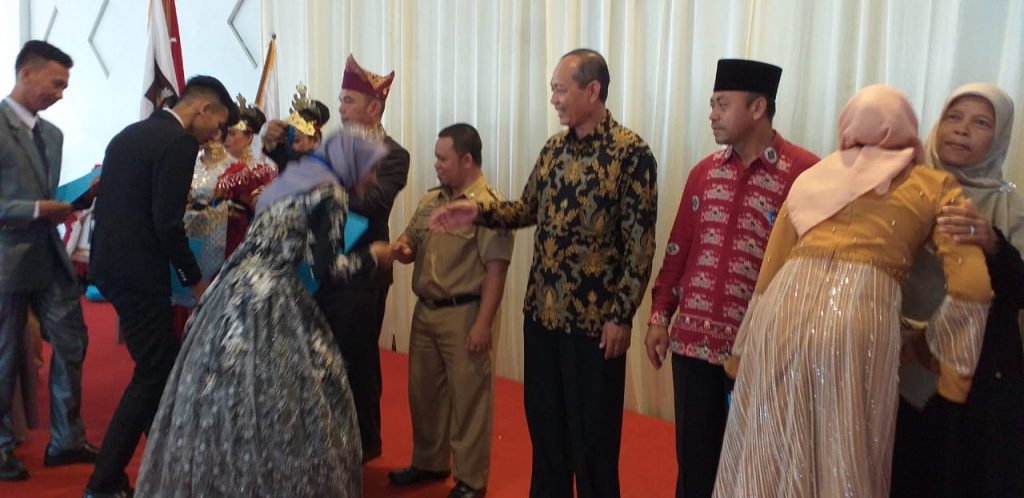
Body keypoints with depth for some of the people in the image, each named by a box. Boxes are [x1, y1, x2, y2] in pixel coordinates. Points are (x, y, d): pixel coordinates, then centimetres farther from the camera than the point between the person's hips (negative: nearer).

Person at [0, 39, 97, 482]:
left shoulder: (52, 134, 12)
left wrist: (79, 198, -1)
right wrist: (37, 209, -20)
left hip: (49, 256, 7)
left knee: (71, 343, 9)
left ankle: (66, 440, 22)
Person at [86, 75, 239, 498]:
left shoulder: (130, 133, 15)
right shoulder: (180, 142, -13)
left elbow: (108, 204, 17)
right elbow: (167, 223, -20)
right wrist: (195, 280, -8)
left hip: (109, 263, 10)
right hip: (137, 271, -10)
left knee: (164, 365, 19)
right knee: (153, 374, 2)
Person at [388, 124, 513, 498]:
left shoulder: (490, 205, -12)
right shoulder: (430, 201, 11)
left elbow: (495, 269, -17)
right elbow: (410, 238, 20)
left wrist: (483, 323, -20)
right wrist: (403, 249, -6)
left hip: (463, 314, -7)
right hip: (425, 311, 8)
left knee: (467, 398, 2)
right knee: (423, 391, 17)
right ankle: (429, 463, 35)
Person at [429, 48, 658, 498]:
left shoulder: (631, 153, -12)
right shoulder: (553, 149, 8)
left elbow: (640, 243, -13)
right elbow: (528, 209, 18)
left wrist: (621, 314, -14)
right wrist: (479, 212, 1)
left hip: (595, 317, -6)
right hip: (542, 311, 7)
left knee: (592, 430, 7)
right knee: (543, 421, 18)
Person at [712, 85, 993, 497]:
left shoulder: (811, 179, 23)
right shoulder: (936, 186, 16)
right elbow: (971, 286, 5)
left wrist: (742, 352, 23)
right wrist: (954, 371, 15)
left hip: (785, 303, 3)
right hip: (862, 311, -2)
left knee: (767, 459, 12)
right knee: (846, 465, 11)